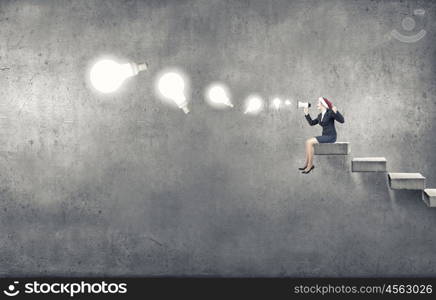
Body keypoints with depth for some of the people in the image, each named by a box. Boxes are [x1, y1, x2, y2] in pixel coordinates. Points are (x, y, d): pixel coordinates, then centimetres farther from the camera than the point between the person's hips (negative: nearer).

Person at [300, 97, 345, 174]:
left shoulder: (330, 112, -9)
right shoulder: (320, 116, 15)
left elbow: (342, 120, -16)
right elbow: (311, 123, 21)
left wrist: (336, 111, -31)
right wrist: (306, 114, 12)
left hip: (331, 137, -8)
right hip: (325, 137, 8)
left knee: (309, 142, -19)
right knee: (308, 142, -6)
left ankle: (310, 165, -12)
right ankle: (307, 164, -7)